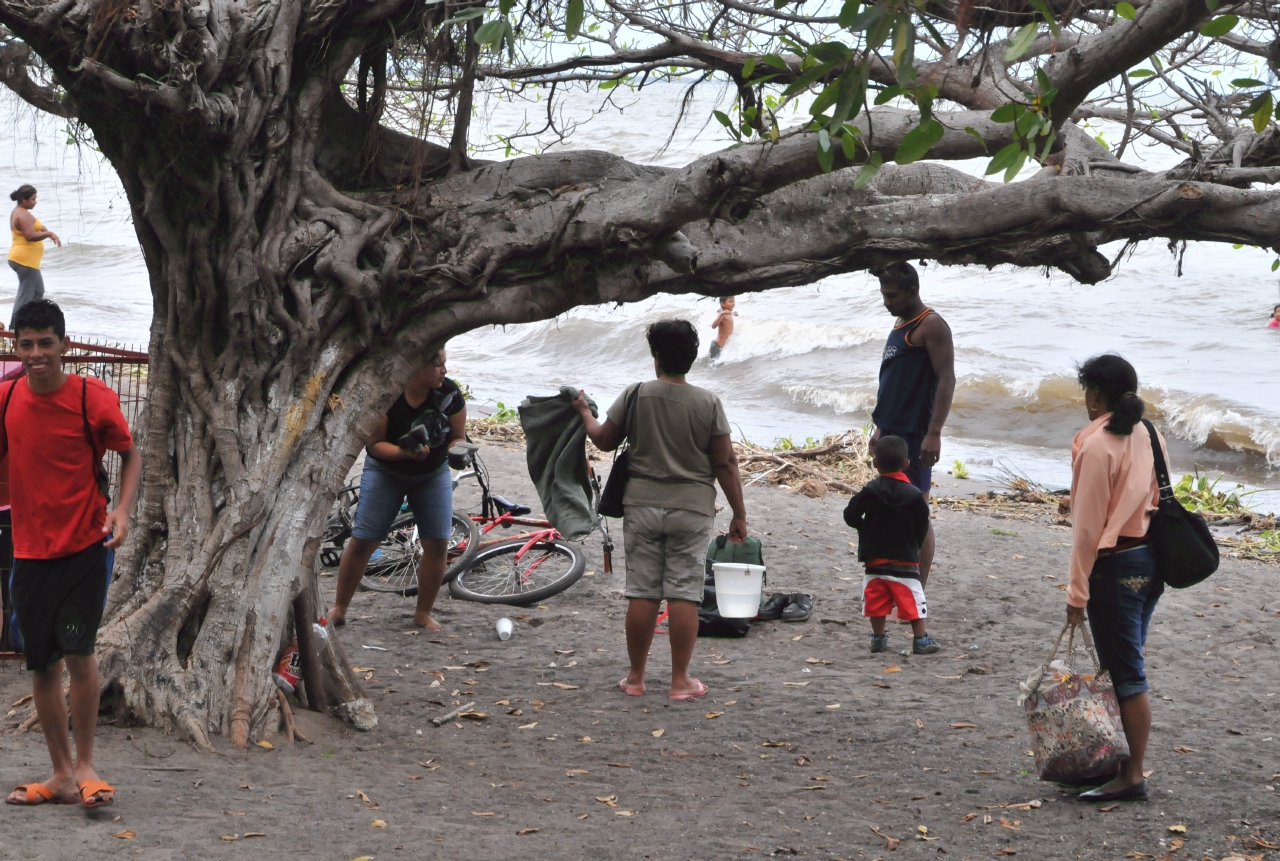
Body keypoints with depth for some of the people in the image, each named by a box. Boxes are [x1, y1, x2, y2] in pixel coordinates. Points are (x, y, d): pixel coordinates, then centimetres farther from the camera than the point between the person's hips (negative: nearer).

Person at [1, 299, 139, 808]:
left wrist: (121, 510, -11)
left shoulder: (94, 399, -10)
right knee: (42, 664, 7)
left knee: (79, 651, -12)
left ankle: (84, 764, 5)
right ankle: (62, 774, 19)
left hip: (85, 546, -4)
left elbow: (130, 454, 3)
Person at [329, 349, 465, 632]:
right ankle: (339, 608, 9)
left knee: (438, 543, -7)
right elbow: (374, 443, -19)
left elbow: (458, 437, -4)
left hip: (433, 473, 3)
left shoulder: (449, 394, -15)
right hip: (386, 470, -3)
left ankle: (423, 614, 8)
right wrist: (406, 452, -36)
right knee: (363, 541, -6)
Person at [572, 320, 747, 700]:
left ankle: (635, 677, 13)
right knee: (683, 594, 1)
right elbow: (725, 462, -4)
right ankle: (680, 680, 4)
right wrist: (739, 514, 4)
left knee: (642, 593, 6)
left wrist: (585, 413, 30)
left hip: (642, 504, 1)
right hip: (691, 508, -1)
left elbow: (605, 440, 9)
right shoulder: (708, 403, -4)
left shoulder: (635, 395, -3)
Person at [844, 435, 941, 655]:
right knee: (912, 600, 4)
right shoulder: (914, 494, -7)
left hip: (874, 557, 1)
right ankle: (921, 640, 6)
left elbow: (850, 515, -4)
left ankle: (878, 638, 15)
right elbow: (922, 526, -3)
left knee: (876, 599, 10)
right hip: (905, 558, -1)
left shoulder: (869, 492, -5)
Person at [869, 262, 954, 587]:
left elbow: (946, 379, -18)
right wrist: (880, 427, 22)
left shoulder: (931, 325, -10)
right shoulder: (900, 326, 19)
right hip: (892, 433, 9)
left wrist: (934, 433, -24)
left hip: (914, 435, -9)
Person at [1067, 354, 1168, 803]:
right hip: (1150, 560, 8)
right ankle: (1128, 759, 23)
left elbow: (1087, 525, -16)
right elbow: (1158, 503, 12)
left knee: (1126, 673, -3)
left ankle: (1132, 776, 1)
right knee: (1126, 665, 16)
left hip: (1115, 567, -8)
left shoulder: (1096, 445, -16)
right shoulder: (1149, 438, 7)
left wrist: (1078, 590, -12)